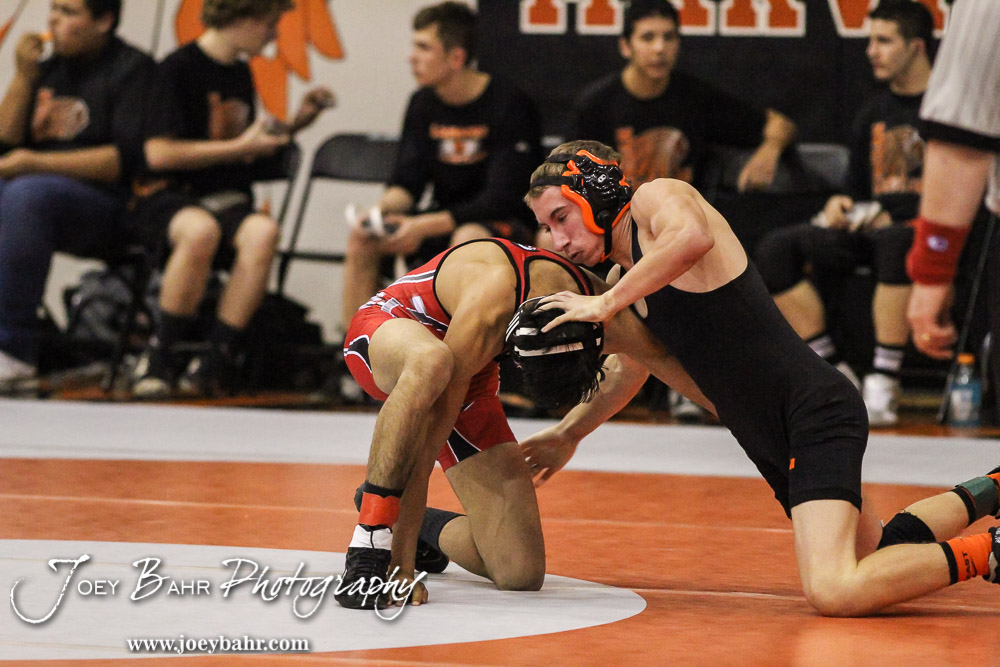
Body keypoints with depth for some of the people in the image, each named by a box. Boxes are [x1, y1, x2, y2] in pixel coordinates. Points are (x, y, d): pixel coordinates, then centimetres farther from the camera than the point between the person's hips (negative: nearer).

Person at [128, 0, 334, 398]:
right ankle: (161, 357, -24)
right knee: (200, 229, -41)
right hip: (169, 198, -5)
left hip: (231, 201, 5)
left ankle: (216, 361, -30)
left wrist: (295, 124, 17)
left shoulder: (240, 73, 18)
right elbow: (158, 153, -12)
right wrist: (240, 147, -10)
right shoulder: (179, 68, -4)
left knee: (262, 232, -32)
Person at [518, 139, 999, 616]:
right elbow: (626, 374, 36)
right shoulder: (627, 281, 18)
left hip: (815, 412, -11)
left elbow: (694, 236, -33)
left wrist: (606, 305, -27)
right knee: (877, 555, 27)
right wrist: (567, 434, 28)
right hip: (775, 440, 11)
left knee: (834, 593, -26)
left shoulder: (657, 197, -8)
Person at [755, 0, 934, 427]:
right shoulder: (873, 113, 19)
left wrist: (897, 219, -19)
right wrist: (842, 207, 2)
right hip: (870, 228, 7)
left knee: (894, 241, -43)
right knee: (775, 249, -15)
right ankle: (834, 374, -16)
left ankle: (883, 384, -38)